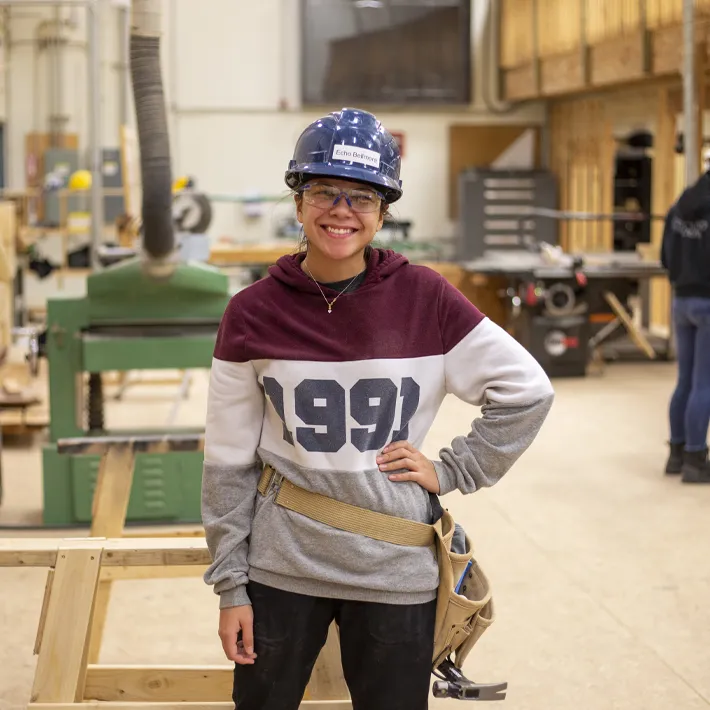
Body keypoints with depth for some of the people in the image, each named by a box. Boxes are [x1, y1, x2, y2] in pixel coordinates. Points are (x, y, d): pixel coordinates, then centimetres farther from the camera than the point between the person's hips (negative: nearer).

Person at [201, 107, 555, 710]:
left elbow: (527, 391, 1)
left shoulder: (423, 298, -6)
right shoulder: (253, 313, -5)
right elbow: (229, 462, 0)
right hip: (282, 568, 0)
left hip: (396, 572, 0)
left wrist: (452, 472, -4)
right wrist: (231, 585, 0)